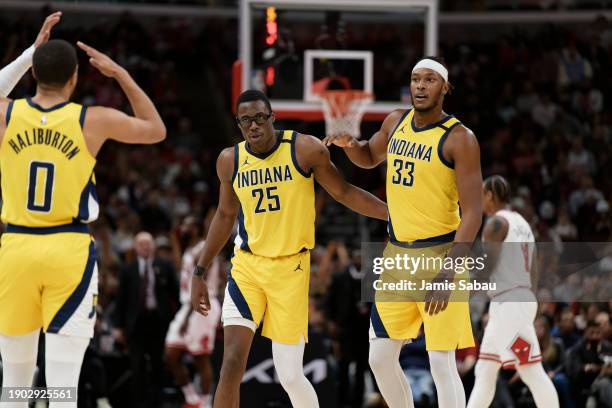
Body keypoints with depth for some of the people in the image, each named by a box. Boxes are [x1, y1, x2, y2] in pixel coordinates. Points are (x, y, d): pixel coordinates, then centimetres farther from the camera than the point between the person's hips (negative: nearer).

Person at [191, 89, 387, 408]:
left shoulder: (305, 149, -9)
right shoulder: (230, 161, 0)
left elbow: (344, 193, 2)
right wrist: (200, 272, 17)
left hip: (291, 268, -2)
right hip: (247, 265, 2)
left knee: (289, 375, 0)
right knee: (231, 364, -13)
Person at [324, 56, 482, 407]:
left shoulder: (459, 138, -13)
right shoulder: (396, 122, 7)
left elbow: (472, 213, -16)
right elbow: (369, 158, 29)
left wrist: (448, 274, -24)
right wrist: (349, 145, 5)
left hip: (439, 254, -7)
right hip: (397, 253, 7)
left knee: (442, 363, -10)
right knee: (381, 359, 9)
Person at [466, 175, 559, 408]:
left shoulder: (497, 223, -10)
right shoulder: (522, 224, 19)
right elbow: (533, 277, 19)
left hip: (509, 304, -10)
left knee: (532, 372, -12)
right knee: (484, 373, 12)